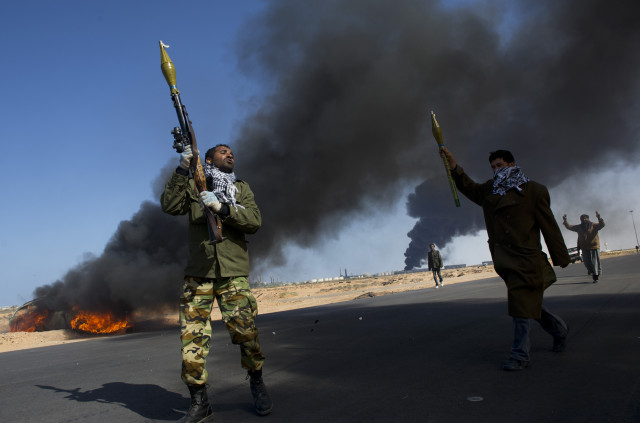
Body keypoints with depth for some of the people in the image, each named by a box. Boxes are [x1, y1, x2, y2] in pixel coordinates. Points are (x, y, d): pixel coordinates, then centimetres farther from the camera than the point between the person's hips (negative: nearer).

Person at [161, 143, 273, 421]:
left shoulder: (242, 189, 14)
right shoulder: (193, 186, 13)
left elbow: (254, 221, -2)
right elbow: (170, 206, -4)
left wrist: (221, 207, -16)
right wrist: (182, 169, -11)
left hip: (233, 272, 0)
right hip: (198, 272, 1)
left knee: (244, 330, -8)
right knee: (192, 336, -5)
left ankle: (257, 384, 18)